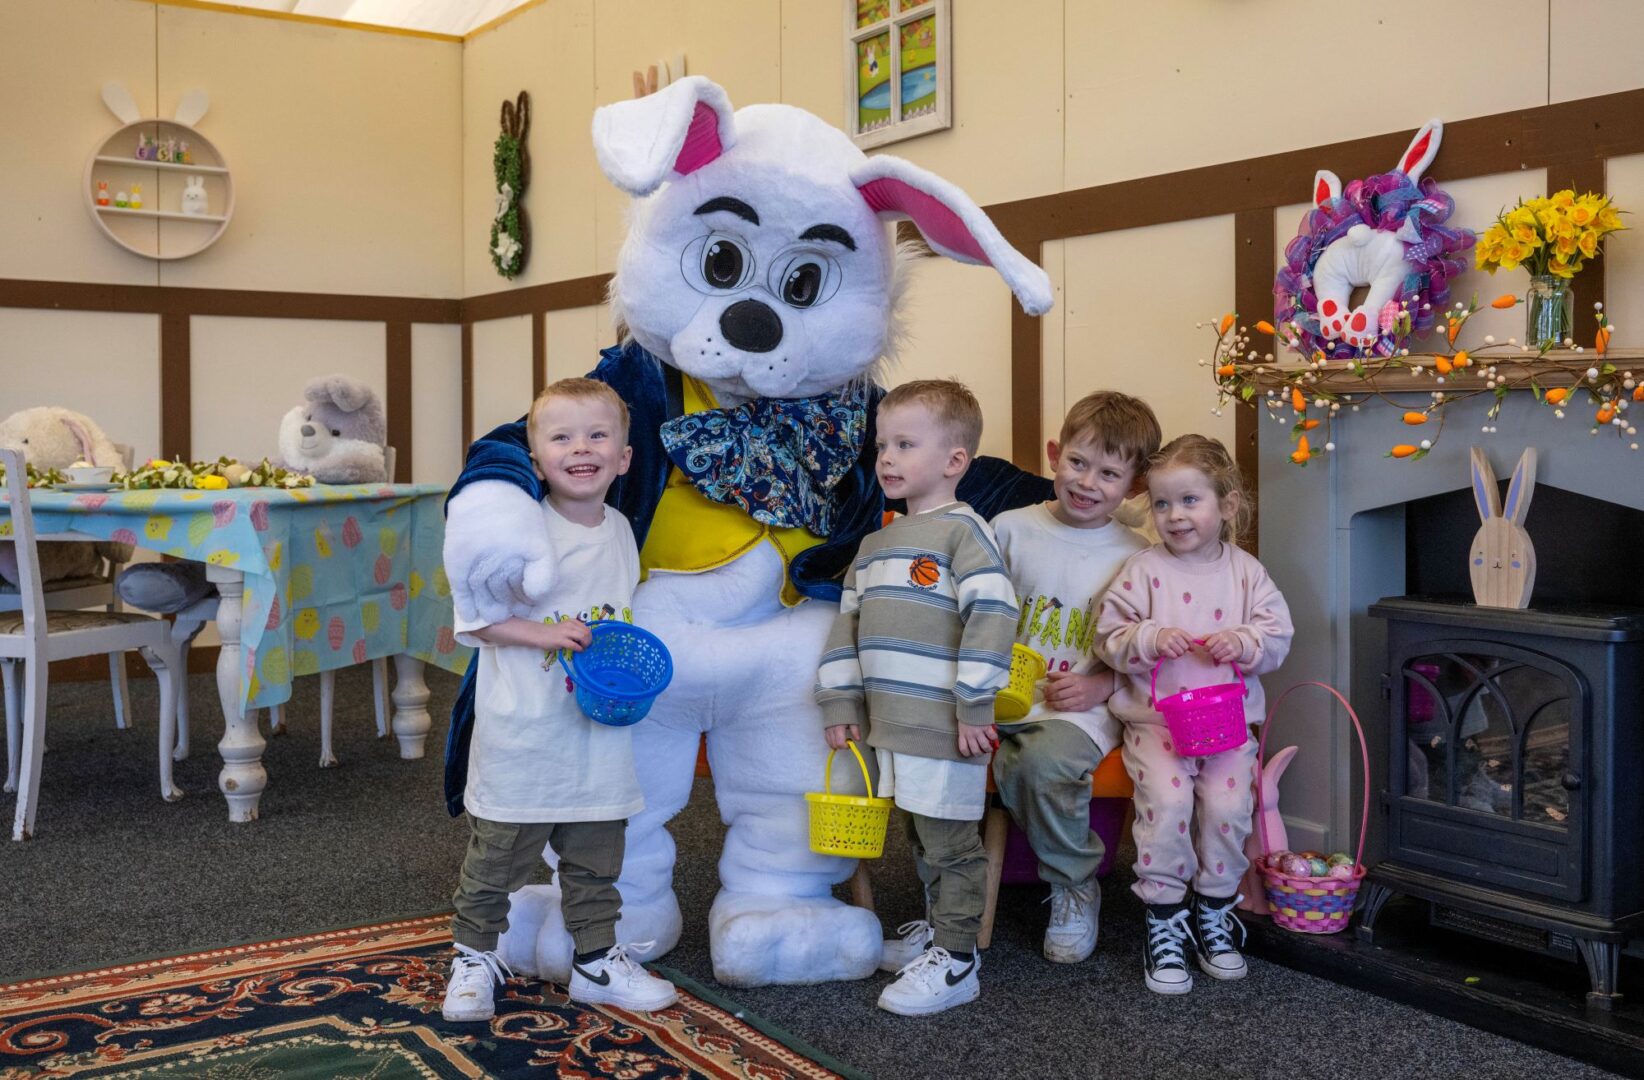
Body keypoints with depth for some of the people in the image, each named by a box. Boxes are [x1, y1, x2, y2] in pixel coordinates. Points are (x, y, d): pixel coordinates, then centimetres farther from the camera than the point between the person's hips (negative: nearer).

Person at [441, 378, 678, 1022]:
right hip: (521, 739, -5)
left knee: (596, 859, 16)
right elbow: (472, 618, -13)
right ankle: (474, 957, 30)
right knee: (497, 857, 10)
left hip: (598, 737, 5)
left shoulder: (620, 530, 5)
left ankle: (598, 962, 31)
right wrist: (542, 633, -23)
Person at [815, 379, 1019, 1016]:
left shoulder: (961, 530, -9)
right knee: (921, 838, 19)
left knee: (950, 843, 1)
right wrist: (841, 702, 12)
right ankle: (939, 931, 34)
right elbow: (848, 622, 18)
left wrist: (974, 706, -20)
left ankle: (955, 961, 11)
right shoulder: (876, 543, 16)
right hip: (889, 724, 8)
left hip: (943, 726, -8)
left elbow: (993, 617, -18)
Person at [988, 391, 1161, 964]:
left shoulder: (1136, 557, 3)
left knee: (1046, 760, -32)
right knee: (1008, 766, -29)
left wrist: (1103, 685, -12)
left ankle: (1074, 887, -4)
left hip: (1085, 705, -2)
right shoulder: (1010, 529, 7)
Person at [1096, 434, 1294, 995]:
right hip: (1155, 718, -2)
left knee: (1228, 806, -13)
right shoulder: (1144, 570, 1)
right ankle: (1163, 923, -4)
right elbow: (1110, 636, -1)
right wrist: (1150, 639, -19)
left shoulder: (1246, 571, 6)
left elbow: (1278, 634, 5)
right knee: (1166, 801, -20)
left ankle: (1214, 916, 11)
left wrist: (1244, 643, -15)